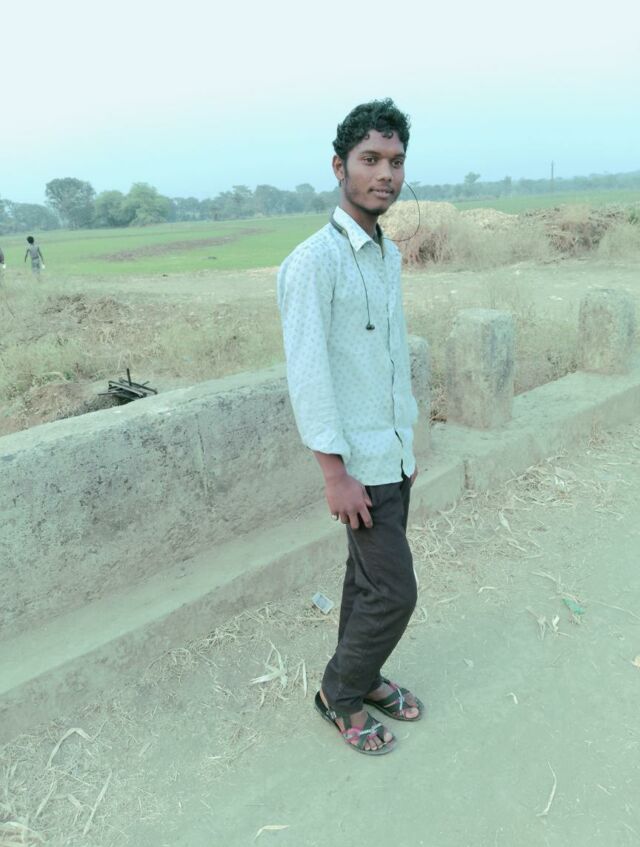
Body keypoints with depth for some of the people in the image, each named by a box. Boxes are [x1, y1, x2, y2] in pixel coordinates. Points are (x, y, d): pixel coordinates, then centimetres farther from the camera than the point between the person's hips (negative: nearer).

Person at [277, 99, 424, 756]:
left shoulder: (389, 255, 8)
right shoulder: (314, 262, -18)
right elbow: (306, 374, -20)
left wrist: (408, 441, 17)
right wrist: (336, 474, -20)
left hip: (395, 454, 8)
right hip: (361, 462, -7)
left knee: (368, 578, 19)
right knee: (394, 590, 0)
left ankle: (362, 678, 38)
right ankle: (339, 693, 25)